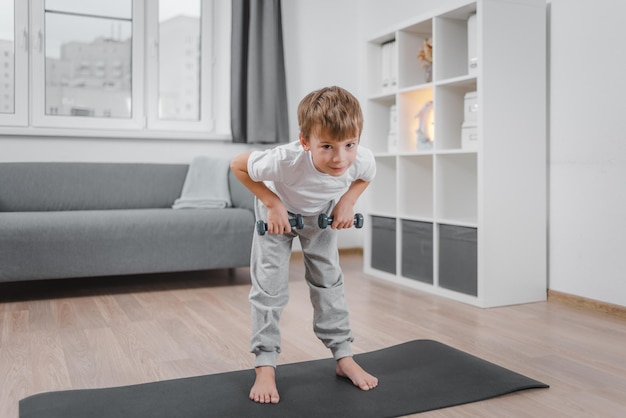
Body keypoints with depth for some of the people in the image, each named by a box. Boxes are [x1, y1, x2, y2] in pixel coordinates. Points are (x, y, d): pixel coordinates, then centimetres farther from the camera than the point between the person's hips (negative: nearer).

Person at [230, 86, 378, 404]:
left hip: (322, 213, 3)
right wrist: (273, 204, -30)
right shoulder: (285, 160, -45)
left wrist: (347, 201, -20)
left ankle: (343, 358, 21)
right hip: (278, 211, -3)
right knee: (269, 285, -5)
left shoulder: (363, 161, -34)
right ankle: (265, 366, 8)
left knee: (329, 279, 7)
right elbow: (237, 165, -26)